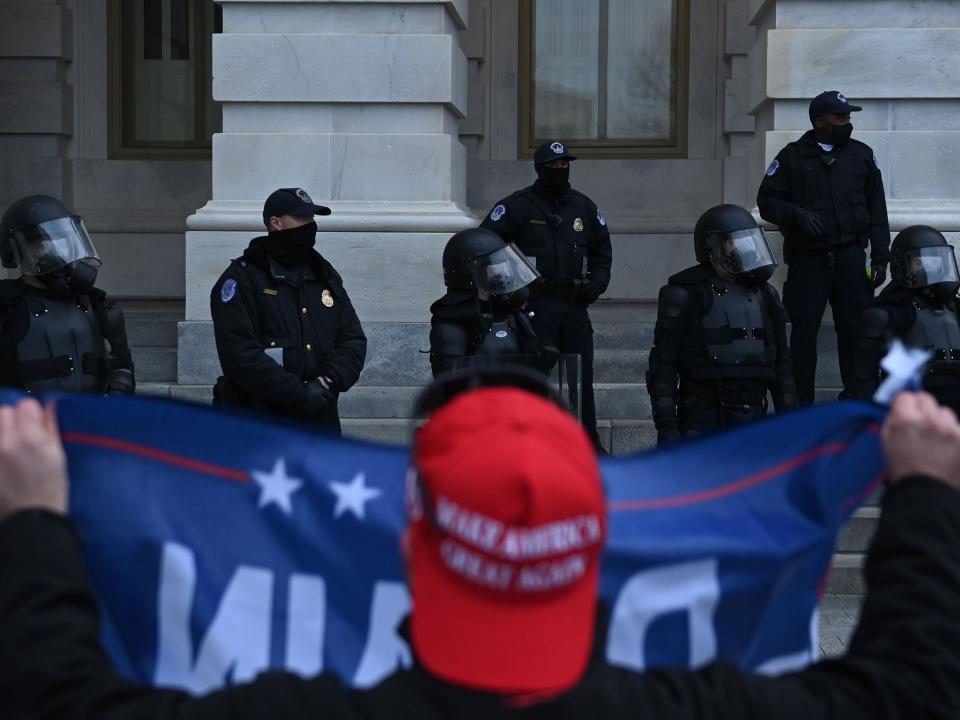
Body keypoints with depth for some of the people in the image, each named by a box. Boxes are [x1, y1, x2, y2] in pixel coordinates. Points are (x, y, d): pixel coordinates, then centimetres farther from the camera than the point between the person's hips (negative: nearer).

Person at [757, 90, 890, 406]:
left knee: (854, 327, -3)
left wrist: (880, 256, 7)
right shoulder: (791, 157, 7)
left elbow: (877, 210, 14)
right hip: (807, 258, -1)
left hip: (850, 256, 1)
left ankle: (856, 394, 8)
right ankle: (802, 400, 4)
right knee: (804, 329, -3)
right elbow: (766, 201, 5)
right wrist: (796, 214, -14)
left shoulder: (862, 155, 13)